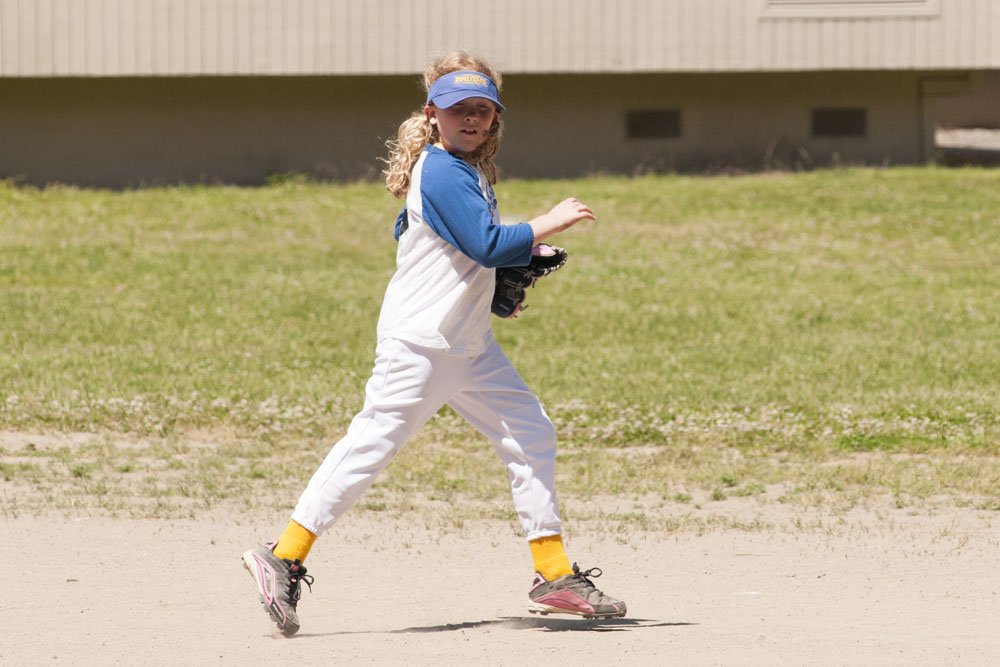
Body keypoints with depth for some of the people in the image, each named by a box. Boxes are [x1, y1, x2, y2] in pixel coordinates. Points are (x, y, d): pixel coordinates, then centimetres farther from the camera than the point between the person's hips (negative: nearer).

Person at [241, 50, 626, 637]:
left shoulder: (469, 171, 13)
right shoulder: (441, 173, -17)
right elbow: (489, 245, -26)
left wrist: (505, 272, 19)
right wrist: (550, 225, -15)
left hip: (470, 345, 10)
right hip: (420, 343, -10)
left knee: (531, 435, 6)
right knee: (371, 445, -9)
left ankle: (555, 576, 9)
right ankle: (283, 559, -2)